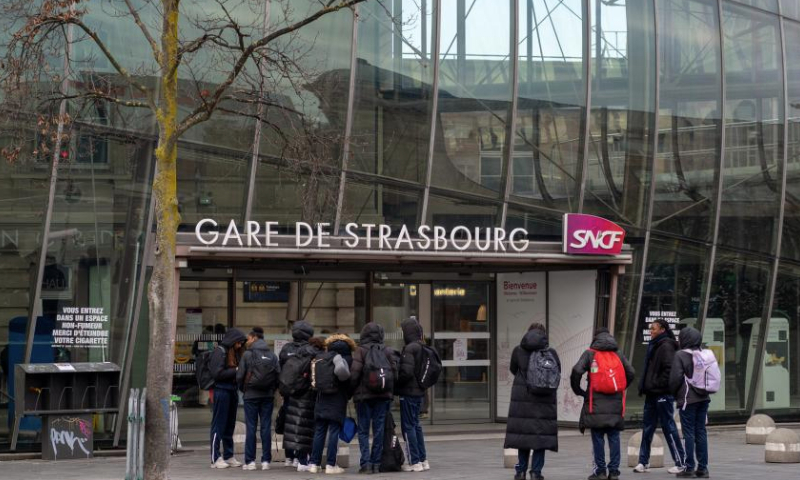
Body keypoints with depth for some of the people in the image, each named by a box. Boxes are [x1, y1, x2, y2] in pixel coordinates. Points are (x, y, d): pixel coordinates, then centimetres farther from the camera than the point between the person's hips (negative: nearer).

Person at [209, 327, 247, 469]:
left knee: (230, 425, 12)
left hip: (232, 391, 8)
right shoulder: (220, 352, -9)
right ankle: (215, 459, -1)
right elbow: (217, 373, -16)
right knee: (218, 425, -4)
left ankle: (228, 456, 19)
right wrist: (235, 371, -15)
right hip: (222, 391, -8)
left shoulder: (234, 352, 14)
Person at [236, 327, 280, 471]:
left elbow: (240, 375, -7)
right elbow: (278, 374, -3)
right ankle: (266, 461, 5)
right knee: (266, 427, 6)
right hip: (268, 395, 3)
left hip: (251, 395, -3)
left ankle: (250, 461, 1)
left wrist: (243, 389, 11)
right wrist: (272, 389, 11)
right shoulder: (272, 355, 3)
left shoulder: (248, 354, -6)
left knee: (251, 428, 1)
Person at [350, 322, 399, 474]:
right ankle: (376, 463, 6)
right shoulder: (388, 351, 4)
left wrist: (351, 390, 3)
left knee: (363, 430, 3)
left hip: (364, 395, -3)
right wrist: (389, 390, 11)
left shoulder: (360, 350, -6)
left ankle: (365, 463, -7)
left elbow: (355, 373, -12)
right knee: (378, 430, 7)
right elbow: (395, 373, 0)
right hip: (383, 395, 3)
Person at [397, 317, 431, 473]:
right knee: (415, 425, 17)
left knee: (408, 426, -2)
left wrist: (396, 384, -8)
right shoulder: (422, 348, 9)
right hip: (419, 391, 8)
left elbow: (406, 372, -22)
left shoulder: (409, 349, -17)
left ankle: (414, 462, -2)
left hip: (408, 392, -8)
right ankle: (423, 460, 19)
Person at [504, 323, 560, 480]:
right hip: (545, 400, -1)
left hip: (522, 398, 1)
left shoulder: (518, 350, -3)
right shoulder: (551, 353, -6)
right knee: (541, 433, 4)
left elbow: (513, 369, 12)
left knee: (522, 432, 8)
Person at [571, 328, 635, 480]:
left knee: (598, 437, 1)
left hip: (596, 403, -3)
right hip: (616, 403, 3)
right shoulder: (618, 355, 13)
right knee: (614, 437, 6)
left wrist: (578, 391, 4)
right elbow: (631, 373, 7)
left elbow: (577, 372, -9)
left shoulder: (590, 354, 3)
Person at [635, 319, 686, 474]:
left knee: (669, 428, -4)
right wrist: (644, 386, 12)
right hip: (652, 394, 10)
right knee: (647, 428, 10)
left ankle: (681, 462, 2)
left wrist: (658, 385, -20)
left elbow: (669, 369, -22)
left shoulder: (666, 346, -12)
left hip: (663, 394, -10)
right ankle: (643, 462, 15)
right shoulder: (654, 346, 17)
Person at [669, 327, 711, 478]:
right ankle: (703, 467, 10)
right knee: (701, 432, 9)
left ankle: (689, 467, -2)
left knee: (689, 432, -2)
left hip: (688, 399, -5)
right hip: (703, 398, 5)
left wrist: (673, 393, 4)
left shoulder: (680, 355, -11)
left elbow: (675, 378, -12)